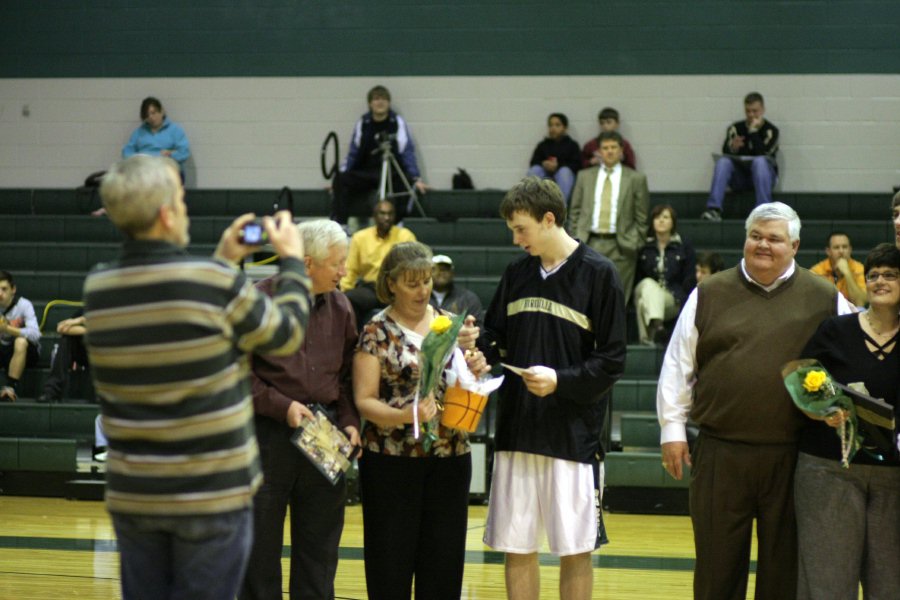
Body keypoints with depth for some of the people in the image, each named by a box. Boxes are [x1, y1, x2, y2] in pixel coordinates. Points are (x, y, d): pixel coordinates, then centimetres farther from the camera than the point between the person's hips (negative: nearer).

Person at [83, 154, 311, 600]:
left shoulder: (97, 288, -1)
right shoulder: (220, 284, -16)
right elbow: (287, 334, 0)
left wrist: (222, 261, 23)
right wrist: (292, 260, 15)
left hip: (132, 495, 5)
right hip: (214, 496, -4)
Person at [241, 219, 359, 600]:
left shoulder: (340, 307, 8)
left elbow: (346, 375, 13)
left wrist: (349, 421, -1)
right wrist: (282, 406, -15)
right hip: (268, 435, -4)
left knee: (319, 548, 8)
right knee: (260, 547, 5)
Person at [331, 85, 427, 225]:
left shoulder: (398, 123, 2)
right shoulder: (362, 123, 9)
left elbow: (407, 153, -1)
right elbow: (353, 154, 12)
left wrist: (416, 179, -11)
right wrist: (341, 176, 1)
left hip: (392, 174, -2)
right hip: (365, 175, 3)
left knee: (407, 181, -34)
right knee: (340, 179, -23)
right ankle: (339, 223, -21)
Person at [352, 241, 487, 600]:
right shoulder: (377, 332, -2)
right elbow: (364, 401, -8)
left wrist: (476, 372, -6)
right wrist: (405, 416, -24)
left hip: (450, 458, 4)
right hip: (391, 460, -4)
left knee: (444, 559, 6)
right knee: (391, 563, 1)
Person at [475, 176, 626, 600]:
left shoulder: (598, 275, -5)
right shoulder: (516, 274, 9)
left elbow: (612, 361, -6)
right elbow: (495, 336, 16)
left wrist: (561, 381, -18)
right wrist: (481, 353, -6)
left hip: (573, 437, -4)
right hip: (516, 434, 4)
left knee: (576, 551, 2)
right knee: (517, 549, 7)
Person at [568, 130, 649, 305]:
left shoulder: (636, 179, 7)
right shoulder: (585, 176, 13)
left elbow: (641, 217, 6)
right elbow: (575, 212, 14)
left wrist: (635, 243, -1)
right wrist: (574, 241, 6)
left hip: (620, 247, -2)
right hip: (589, 244, 2)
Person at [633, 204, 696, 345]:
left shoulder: (684, 248, 10)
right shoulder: (644, 248, 12)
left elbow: (690, 281, 7)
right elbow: (637, 277, 10)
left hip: (673, 301, -1)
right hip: (646, 294, 1)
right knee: (649, 283, -34)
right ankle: (656, 324, -57)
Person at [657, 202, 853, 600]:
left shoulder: (826, 300, 6)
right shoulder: (709, 295, 7)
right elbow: (677, 366, 8)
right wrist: (672, 428, 4)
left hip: (792, 458, 0)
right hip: (720, 453, 0)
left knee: (784, 566, 8)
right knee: (717, 565, 7)